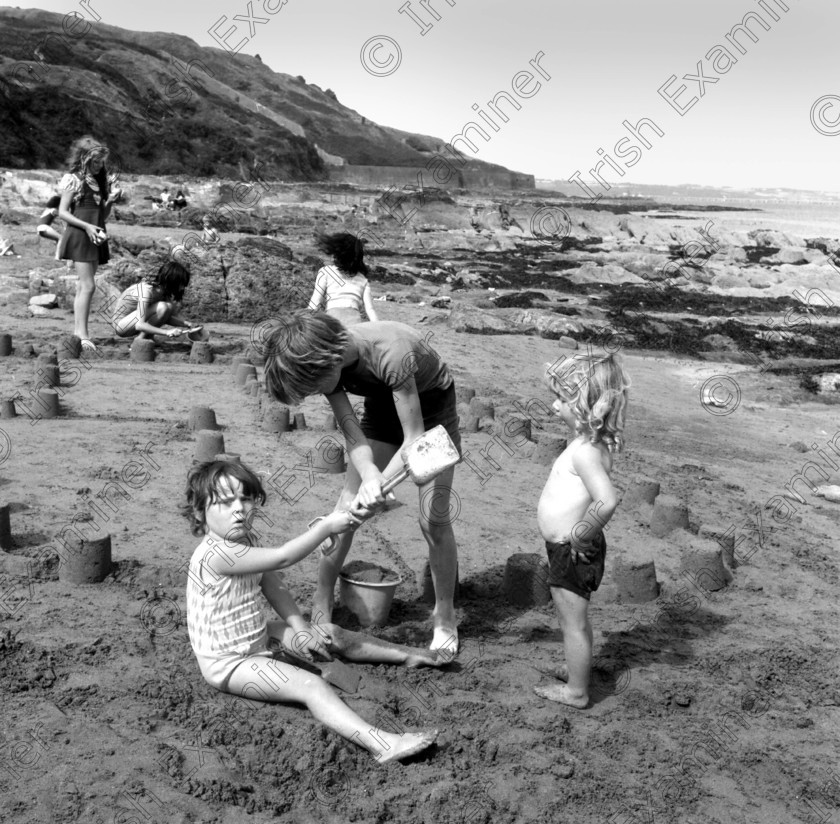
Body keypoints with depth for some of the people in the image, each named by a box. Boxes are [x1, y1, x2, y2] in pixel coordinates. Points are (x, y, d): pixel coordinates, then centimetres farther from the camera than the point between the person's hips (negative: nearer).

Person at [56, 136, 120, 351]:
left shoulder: (99, 181, 16)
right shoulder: (74, 180, -4)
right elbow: (62, 212, -8)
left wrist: (109, 202, -1)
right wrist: (87, 226, -18)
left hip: (95, 237, 7)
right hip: (80, 236, -7)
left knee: (83, 286, 8)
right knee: (88, 285, -14)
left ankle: (78, 331, 11)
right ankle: (82, 333, -15)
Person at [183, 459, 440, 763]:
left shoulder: (242, 543, 3)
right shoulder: (215, 554, -30)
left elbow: (274, 588, 3)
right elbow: (282, 558, -31)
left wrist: (301, 632, -9)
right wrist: (327, 526, -22)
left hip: (257, 638, 10)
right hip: (228, 663, -10)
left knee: (331, 633, 14)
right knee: (312, 686, -26)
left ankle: (408, 655, 28)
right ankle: (381, 744, -38)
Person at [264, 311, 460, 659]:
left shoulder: (391, 353, -42)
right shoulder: (325, 360, -23)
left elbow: (415, 439, -35)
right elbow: (352, 432, -25)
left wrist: (380, 484, -44)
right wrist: (369, 476, -43)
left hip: (432, 406, -5)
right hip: (382, 405, 5)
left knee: (433, 519, -10)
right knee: (347, 505, -4)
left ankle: (445, 617, 9)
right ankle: (322, 603, 12)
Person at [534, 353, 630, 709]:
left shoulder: (585, 451, -27)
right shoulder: (593, 443, 3)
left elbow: (607, 500, -40)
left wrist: (582, 533, -26)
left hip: (573, 553, -9)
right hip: (569, 550, 9)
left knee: (573, 623, 7)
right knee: (575, 620, 26)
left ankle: (576, 691, 21)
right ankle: (577, 668, 44)